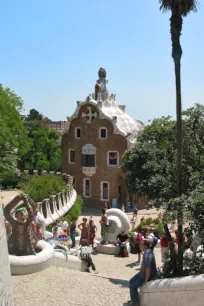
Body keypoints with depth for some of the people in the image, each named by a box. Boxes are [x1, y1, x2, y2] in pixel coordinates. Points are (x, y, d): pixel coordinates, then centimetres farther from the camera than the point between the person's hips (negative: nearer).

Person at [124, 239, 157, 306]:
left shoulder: (148, 254, -29)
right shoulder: (146, 252, 3)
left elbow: (148, 267, -33)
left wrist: (146, 279, -25)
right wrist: (140, 272, 20)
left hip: (149, 275, -11)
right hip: (143, 272, 11)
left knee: (133, 286, -13)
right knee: (131, 281, 20)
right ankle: (133, 299, 33)